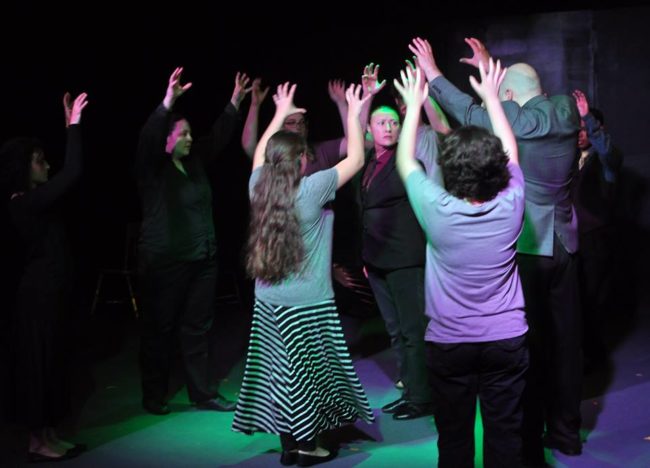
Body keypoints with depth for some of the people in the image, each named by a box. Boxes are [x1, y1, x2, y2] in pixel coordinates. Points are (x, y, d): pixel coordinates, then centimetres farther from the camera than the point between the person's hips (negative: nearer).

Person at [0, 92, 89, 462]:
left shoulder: (30, 200, 9)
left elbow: (67, 175, 22)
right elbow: (73, 173, -25)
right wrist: (74, 125, -19)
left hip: (50, 290, 10)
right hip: (41, 293, -10)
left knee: (52, 361, 14)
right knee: (40, 362, -1)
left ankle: (48, 436, 23)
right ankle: (39, 441, 10)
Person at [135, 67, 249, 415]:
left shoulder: (194, 162, 10)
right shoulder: (152, 168, -9)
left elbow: (217, 137, 8)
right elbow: (148, 139, -26)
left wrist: (235, 103, -3)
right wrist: (168, 103, -39)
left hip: (202, 259, 6)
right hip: (164, 262, -6)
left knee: (197, 328, 11)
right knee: (160, 330, 4)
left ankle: (202, 394, 19)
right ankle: (154, 397, 17)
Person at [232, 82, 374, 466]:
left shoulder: (259, 187, 2)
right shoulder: (311, 189, -14)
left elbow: (260, 153, 23)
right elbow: (356, 158, -6)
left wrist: (280, 115, 31)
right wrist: (354, 114, 4)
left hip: (268, 301, 6)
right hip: (308, 303, -6)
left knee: (282, 371, 10)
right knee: (306, 372, 4)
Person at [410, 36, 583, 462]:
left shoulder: (516, 120, -16)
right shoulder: (567, 110, 2)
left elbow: (468, 112, -6)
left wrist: (432, 72, 4)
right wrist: (492, 68, 27)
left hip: (525, 245, -6)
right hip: (564, 243, 6)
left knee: (527, 343, 1)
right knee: (565, 337, 13)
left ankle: (529, 443, 8)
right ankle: (566, 430, 24)